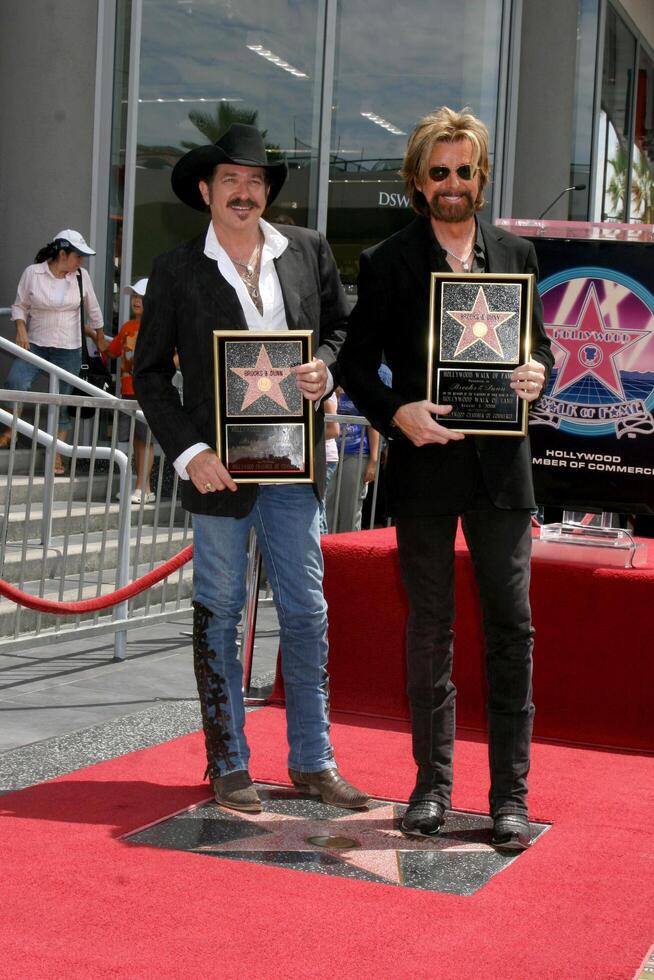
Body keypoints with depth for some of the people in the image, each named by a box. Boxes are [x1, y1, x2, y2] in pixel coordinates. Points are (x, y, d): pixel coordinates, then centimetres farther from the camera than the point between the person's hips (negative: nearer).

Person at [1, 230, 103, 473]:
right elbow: (20, 305, 3)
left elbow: (93, 310, 13)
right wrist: (20, 328, -15)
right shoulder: (32, 273, -5)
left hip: (68, 350, 2)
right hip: (35, 344, -2)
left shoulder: (81, 276, 0)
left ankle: (56, 455, 10)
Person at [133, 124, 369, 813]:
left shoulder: (308, 252, 6)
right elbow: (150, 373, 0)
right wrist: (189, 452, -11)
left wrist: (326, 370, -8)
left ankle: (312, 761, 18)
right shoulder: (176, 271, -1)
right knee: (218, 613, 7)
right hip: (218, 466, -2)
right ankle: (228, 765, 18)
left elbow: (342, 325, 15)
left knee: (306, 612, 7)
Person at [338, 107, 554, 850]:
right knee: (429, 629, 7)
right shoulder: (387, 263, 3)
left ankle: (510, 794, 8)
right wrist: (396, 412, -15)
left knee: (511, 627, 0)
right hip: (425, 466, -1)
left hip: (500, 464, 2)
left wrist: (537, 374, -8)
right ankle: (432, 786, 18)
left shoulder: (515, 255, 10)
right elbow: (355, 363, 3)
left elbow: (539, 345, 15)